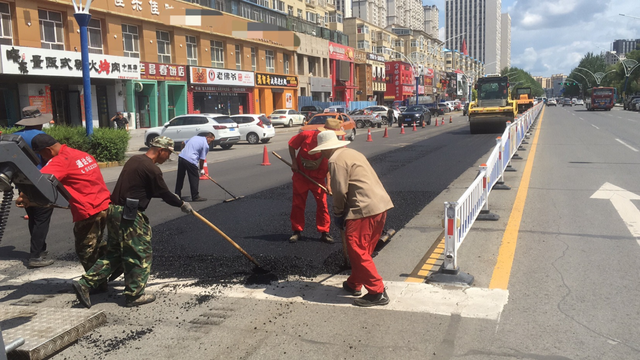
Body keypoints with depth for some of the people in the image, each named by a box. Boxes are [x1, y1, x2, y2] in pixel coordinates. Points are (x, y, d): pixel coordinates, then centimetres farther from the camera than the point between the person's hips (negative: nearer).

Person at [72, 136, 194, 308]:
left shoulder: (134, 160, 14)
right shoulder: (151, 169, -15)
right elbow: (164, 193, -5)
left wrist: (172, 197, 28)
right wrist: (181, 204, 11)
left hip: (114, 210, 9)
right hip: (129, 216, -9)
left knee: (114, 253, 18)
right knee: (141, 254, 4)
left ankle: (85, 284, 15)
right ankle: (134, 295, 13)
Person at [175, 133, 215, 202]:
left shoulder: (195, 137, 20)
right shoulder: (205, 145, -3)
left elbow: (184, 143, 27)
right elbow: (202, 159, -4)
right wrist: (201, 169, 8)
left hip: (181, 157, 8)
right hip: (190, 161, -8)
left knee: (180, 178, 16)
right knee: (194, 179, 5)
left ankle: (177, 195, 25)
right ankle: (195, 197, 11)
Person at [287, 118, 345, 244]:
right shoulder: (306, 135, -19)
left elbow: (330, 166, -12)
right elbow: (292, 144, -3)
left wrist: (328, 184, -19)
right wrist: (293, 161, -9)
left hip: (318, 178, 1)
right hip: (300, 175, 0)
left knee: (322, 204, -2)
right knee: (298, 204, 6)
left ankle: (324, 232, 10)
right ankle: (297, 231, 19)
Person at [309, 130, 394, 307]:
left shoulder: (336, 160, -7)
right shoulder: (352, 153, 23)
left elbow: (340, 191, -12)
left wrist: (338, 213, 4)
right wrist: (343, 212, 22)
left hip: (364, 209, -10)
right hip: (380, 205, 10)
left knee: (357, 251, -4)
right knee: (363, 250, 20)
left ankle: (377, 293, -4)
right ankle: (354, 284, 32)